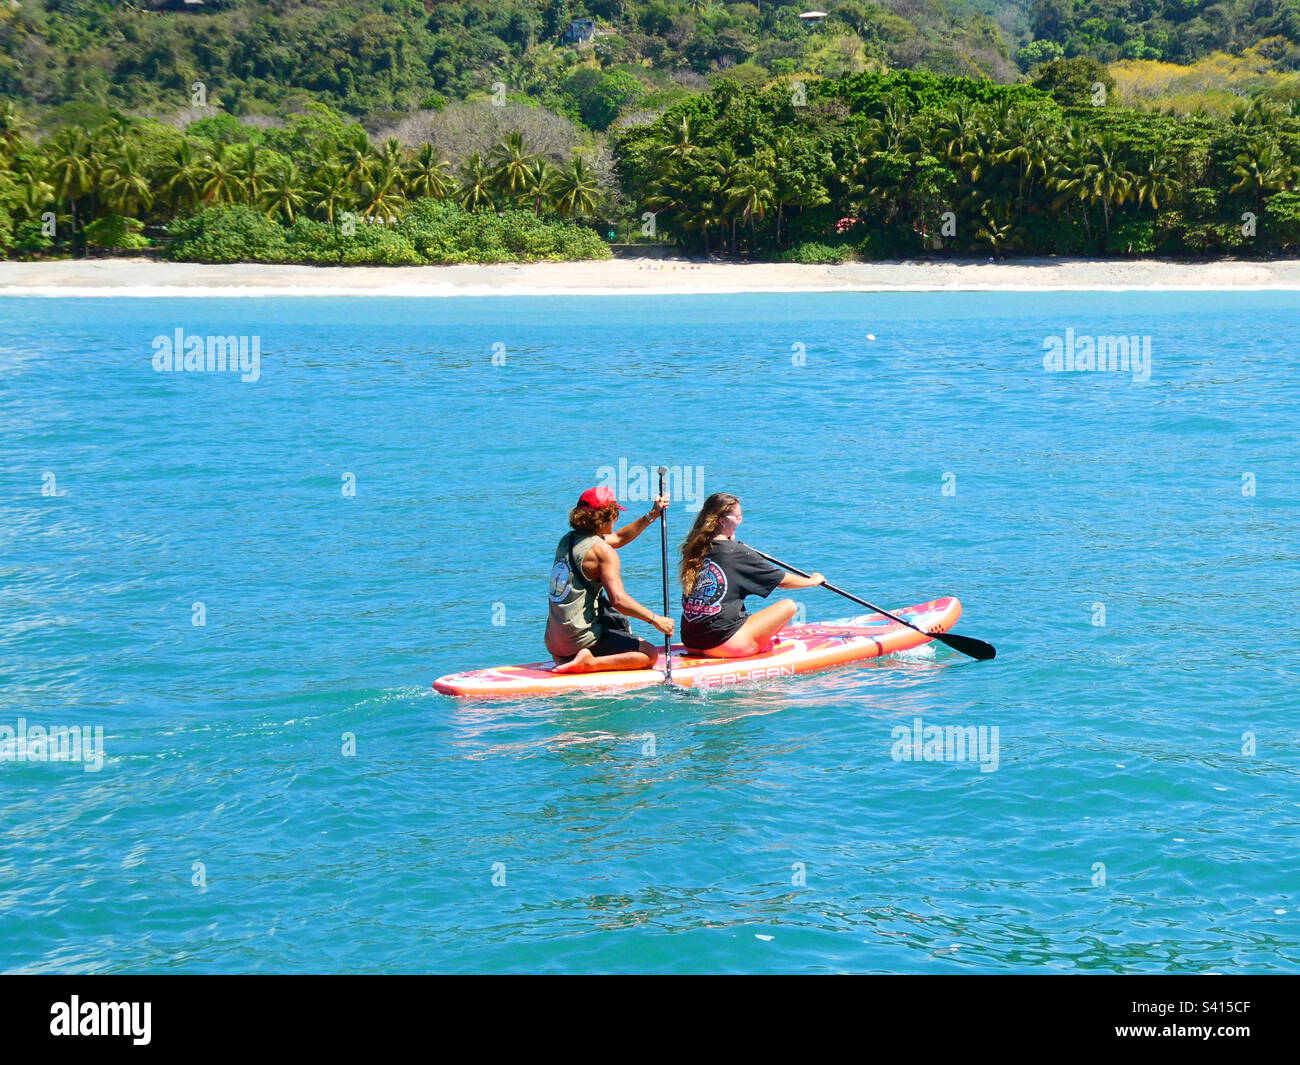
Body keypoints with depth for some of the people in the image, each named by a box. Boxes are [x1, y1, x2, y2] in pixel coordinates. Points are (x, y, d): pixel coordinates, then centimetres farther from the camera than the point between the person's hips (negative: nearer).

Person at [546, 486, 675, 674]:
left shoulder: (567, 539, 14)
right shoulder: (602, 550, -13)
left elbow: (619, 538, 27)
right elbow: (618, 599, -20)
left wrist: (652, 515, 26)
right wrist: (655, 619, -11)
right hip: (581, 637, -9)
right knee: (650, 655, -6)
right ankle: (590, 663, -19)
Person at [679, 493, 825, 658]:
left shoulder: (693, 549, 5)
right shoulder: (737, 552, -11)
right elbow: (782, 580, 2)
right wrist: (813, 581, 18)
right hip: (723, 643, -8)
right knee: (788, 606, 2)